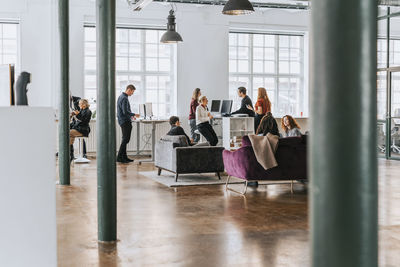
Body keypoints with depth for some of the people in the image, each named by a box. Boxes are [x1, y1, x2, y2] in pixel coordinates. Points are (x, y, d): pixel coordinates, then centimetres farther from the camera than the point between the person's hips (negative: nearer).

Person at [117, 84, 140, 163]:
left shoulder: (121, 96, 15)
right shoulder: (124, 98, -18)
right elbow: (125, 111, -23)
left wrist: (131, 115, 21)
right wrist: (134, 115, -11)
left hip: (122, 120, 11)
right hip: (125, 121, -11)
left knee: (125, 139, 14)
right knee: (126, 139, -8)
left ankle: (124, 157, 18)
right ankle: (119, 157, -7)